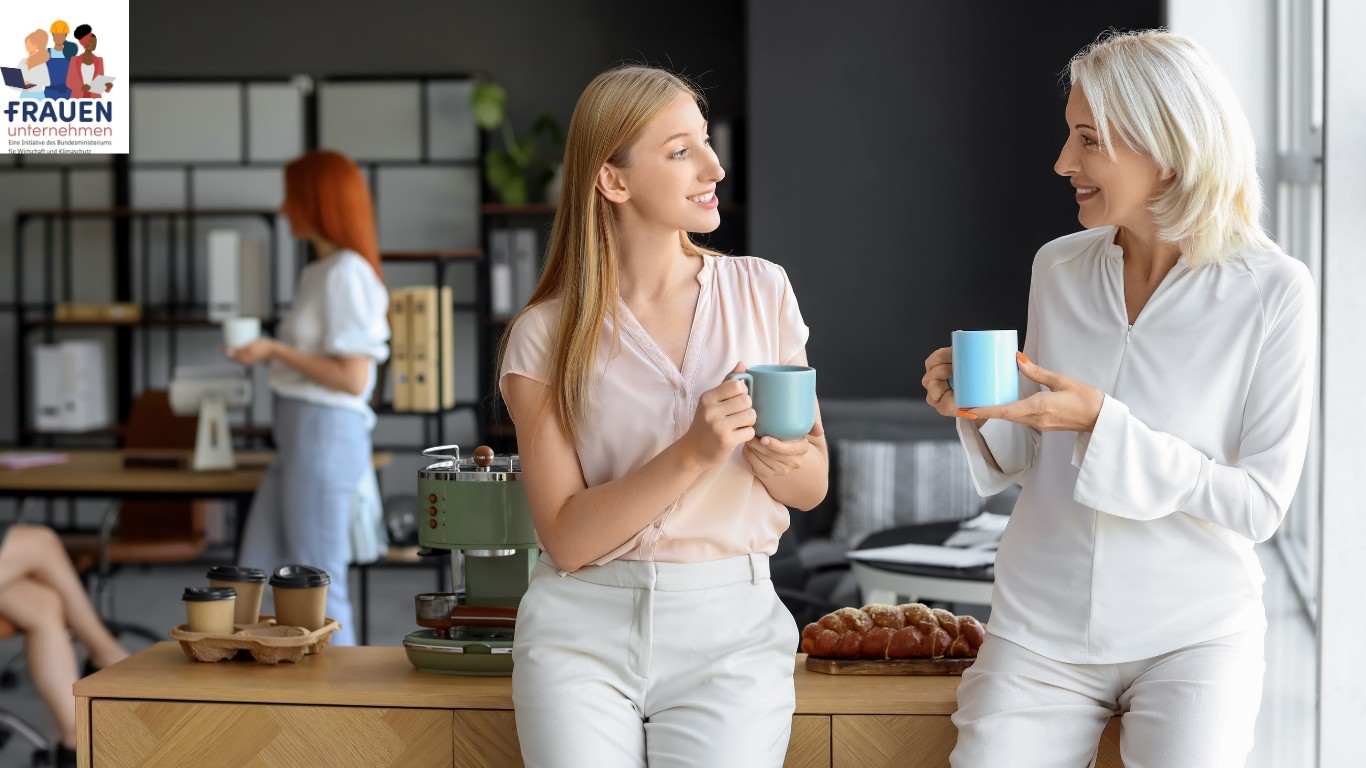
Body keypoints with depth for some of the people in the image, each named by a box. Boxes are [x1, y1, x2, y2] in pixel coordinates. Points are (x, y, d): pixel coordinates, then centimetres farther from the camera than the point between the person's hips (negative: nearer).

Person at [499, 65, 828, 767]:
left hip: (731, 630, 1)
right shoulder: (546, 334, -1)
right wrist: (693, 454, -20)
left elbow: (813, 488, 9)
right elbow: (566, 539, -8)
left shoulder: (761, 290, 5)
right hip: (585, 632, -1)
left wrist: (776, 459, -14)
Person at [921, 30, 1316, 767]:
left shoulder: (1272, 292, -10)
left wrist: (1103, 425, -21)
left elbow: (1260, 504, -11)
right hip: (1042, 628, 3)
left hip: (1192, 631, -3)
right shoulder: (1058, 269, 3)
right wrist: (979, 407, -9)